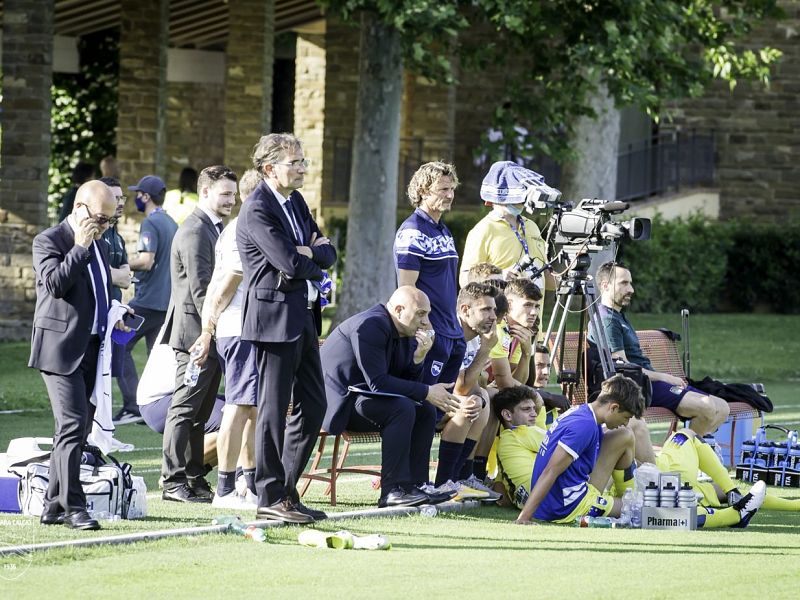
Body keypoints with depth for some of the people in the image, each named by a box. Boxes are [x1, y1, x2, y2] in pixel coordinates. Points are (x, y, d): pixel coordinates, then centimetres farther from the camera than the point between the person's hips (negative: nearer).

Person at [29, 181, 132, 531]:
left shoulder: (97, 246, 19)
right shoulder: (49, 241, -6)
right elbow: (55, 284, -22)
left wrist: (110, 318, 14)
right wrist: (81, 247, -19)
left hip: (91, 350, 8)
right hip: (62, 350, -8)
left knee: (76, 429, 9)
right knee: (73, 425, -15)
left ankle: (53, 505, 14)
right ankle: (72, 506, -15)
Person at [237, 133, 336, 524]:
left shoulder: (296, 202, 15)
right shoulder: (257, 210, -14)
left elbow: (327, 254, 13)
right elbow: (290, 263, -22)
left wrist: (312, 251, -8)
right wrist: (316, 264, -2)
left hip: (304, 317, 9)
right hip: (274, 318, -9)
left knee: (313, 406, 12)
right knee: (274, 409, -4)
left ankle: (285, 489, 19)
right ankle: (270, 499, 1)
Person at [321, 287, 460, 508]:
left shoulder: (406, 332, 8)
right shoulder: (371, 326, -21)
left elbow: (410, 381, 7)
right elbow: (377, 382, -27)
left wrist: (419, 356, -12)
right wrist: (427, 392, -24)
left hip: (360, 395, 10)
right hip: (338, 404, -10)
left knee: (425, 411, 0)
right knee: (402, 408, -28)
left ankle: (414, 485, -2)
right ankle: (392, 490, -30)